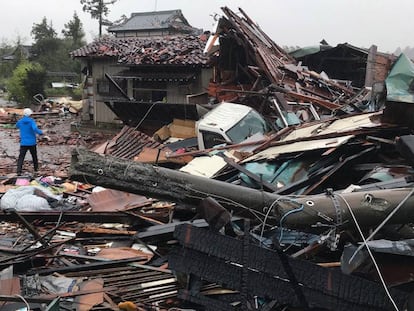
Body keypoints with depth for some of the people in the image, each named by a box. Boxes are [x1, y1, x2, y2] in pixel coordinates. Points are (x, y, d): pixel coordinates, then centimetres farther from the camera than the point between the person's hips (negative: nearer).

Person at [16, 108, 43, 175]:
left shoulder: (20, 121, 0)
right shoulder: (32, 121, -10)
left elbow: (17, 126, 26)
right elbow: (35, 129, -29)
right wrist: (41, 132, -14)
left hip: (23, 143, 1)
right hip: (32, 143, -1)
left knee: (21, 157, -2)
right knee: (34, 156, 19)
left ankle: (19, 171, -17)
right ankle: (36, 169, 32)